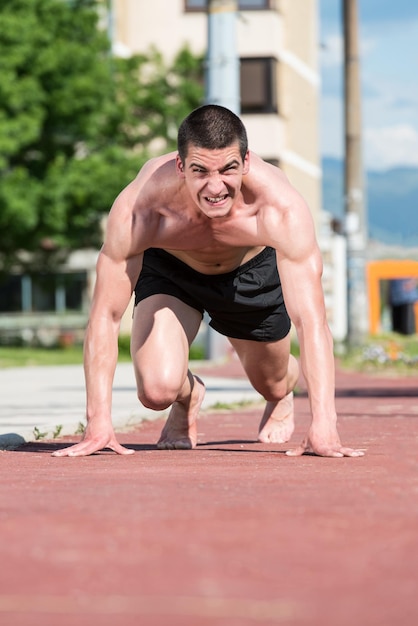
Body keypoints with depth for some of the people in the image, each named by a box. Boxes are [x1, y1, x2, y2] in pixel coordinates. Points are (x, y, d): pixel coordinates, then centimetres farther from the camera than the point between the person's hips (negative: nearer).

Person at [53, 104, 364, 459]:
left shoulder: (280, 207, -41)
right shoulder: (141, 207, -40)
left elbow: (311, 320, -42)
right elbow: (106, 315, -31)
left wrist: (323, 427, -50)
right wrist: (99, 423, -34)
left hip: (255, 270, 1)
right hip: (169, 269, 0)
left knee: (272, 385, 18)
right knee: (157, 390, -21)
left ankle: (283, 394, 60)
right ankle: (188, 397, 19)